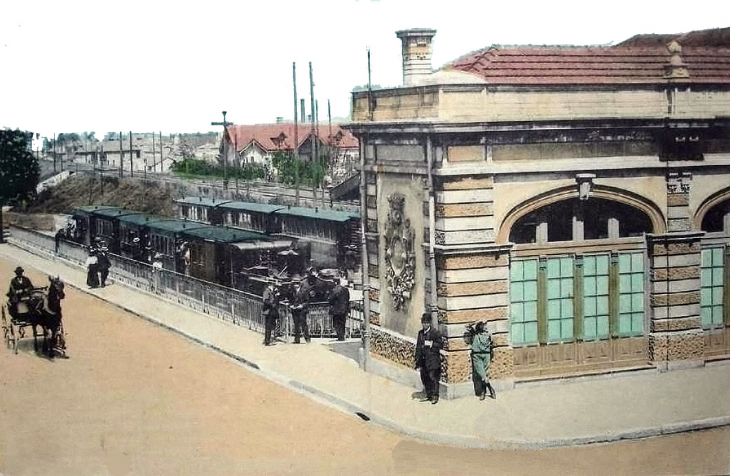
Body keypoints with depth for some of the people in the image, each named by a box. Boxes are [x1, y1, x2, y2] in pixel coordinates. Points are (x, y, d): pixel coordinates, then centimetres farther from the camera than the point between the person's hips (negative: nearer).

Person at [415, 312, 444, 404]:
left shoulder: (435, 332, -4)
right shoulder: (420, 333, 14)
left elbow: (441, 345, -6)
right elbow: (418, 347, 16)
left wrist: (431, 344, -18)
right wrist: (417, 361, 13)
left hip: (433, 360, -6)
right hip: (423, 360, 6)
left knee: (433, 378, -8)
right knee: (424, 378, 9)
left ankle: (435, 397, -2)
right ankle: (428, 396, 20)